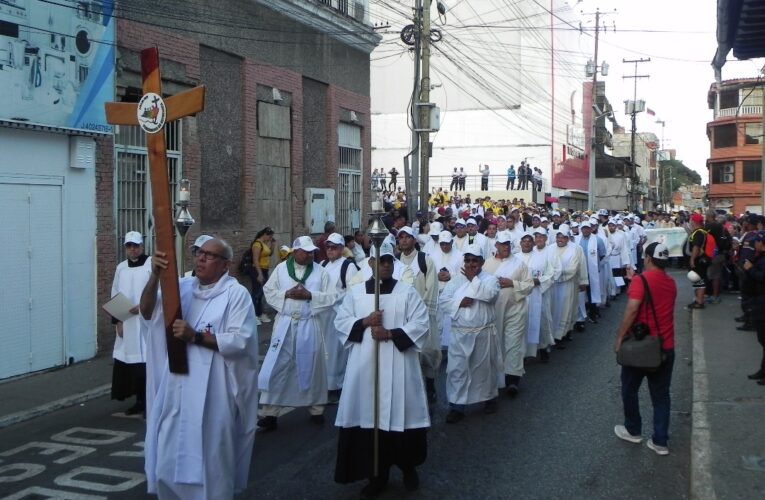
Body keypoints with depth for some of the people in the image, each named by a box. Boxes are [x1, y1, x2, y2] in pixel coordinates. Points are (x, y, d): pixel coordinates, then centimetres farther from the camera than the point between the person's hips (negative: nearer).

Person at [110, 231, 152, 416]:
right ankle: (140, 401, 18)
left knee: (147, 362, -10)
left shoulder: (152, 264, -4)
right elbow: (115, 296, 15)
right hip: (126, 324, 6)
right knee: (128, 363, 6)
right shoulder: (121, 268, 13)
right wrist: (117, 321, 7)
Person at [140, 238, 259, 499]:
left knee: (209, 457, 3)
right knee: (172, 455, 15)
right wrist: (155, 276, -16)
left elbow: (240, 341, -14)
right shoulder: (183, 286, 8)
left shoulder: (236, 294, -6)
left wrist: (196, 336, -19)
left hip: (212, 392, -5)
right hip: (177, 388, 5)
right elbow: (147, 312, -3)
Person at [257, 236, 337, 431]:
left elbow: (332, 297, -3)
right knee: (276, 367, -2)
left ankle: (316, 409, 25)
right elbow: (269, 291, 3)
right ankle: (269, 412, 3)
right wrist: (286, 294, -14)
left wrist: (310, 295, -16)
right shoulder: (281, 268, 3)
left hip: (309, 325, 0)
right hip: (285, 324, 0)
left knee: (311, 367, 9)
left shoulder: (320, 271, 1)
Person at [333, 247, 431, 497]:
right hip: (365, 364, 2)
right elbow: (341, 322, 7)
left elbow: (421, 323, -5)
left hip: (398, 364, -1)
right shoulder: (355, 292, 7)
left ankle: (408, 467, 25)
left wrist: (391, 334, -15)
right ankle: (377, 474, 16)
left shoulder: (407, 292, 2)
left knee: (400, 414, 3)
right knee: (368, 415, 3)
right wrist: (364, 322, -11)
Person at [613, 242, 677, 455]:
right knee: (661, 394, 9)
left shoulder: (641, 280, -15)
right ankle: (660, 441, 11)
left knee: (629, 389, 15)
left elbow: (632, 310, -23)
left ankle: (633, 431, 27)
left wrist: (620, 337, -16)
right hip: (666, 346, 5)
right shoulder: (671, 283, 6)